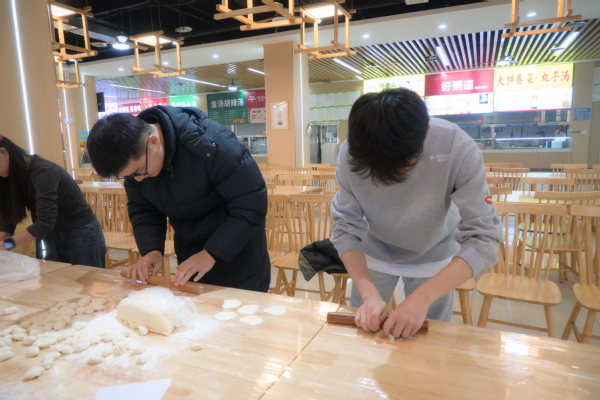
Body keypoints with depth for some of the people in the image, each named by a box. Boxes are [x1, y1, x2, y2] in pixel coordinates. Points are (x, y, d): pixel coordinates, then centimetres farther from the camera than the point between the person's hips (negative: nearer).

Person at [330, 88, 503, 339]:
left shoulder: (457, 148, -32)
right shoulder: (351, 154, -28)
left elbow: (483, 237, -30)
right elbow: (345, 229, -21)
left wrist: (423, 298, -40)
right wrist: (369, 293, -34)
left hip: (433, 256, 0)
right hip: (375, 252, 1)